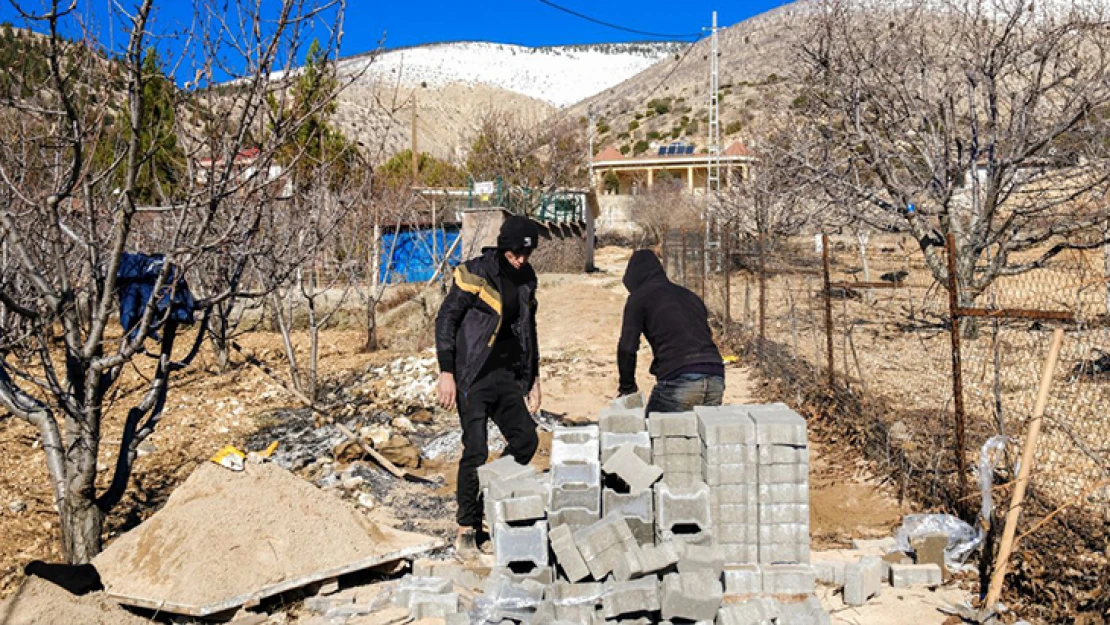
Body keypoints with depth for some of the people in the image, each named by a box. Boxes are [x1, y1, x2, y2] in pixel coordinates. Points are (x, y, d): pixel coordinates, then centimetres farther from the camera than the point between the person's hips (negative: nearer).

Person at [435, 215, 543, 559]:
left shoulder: (526, 279, 10)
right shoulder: (474, 274, -10)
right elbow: (445, 320, -9)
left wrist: (534, 378, 19)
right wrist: (446, 372, -15)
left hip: (507, 376, 7)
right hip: (473, 377, -6)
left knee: (526, 439, 1)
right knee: (476, 450, -10)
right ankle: (466, 528, 4)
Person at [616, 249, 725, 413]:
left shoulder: (639, 298, 9)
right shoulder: (690, 296, 27)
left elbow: (627, 348, 2)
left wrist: (627, 387, 14)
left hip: (678, 380, -6)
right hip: (716, 379, 6)